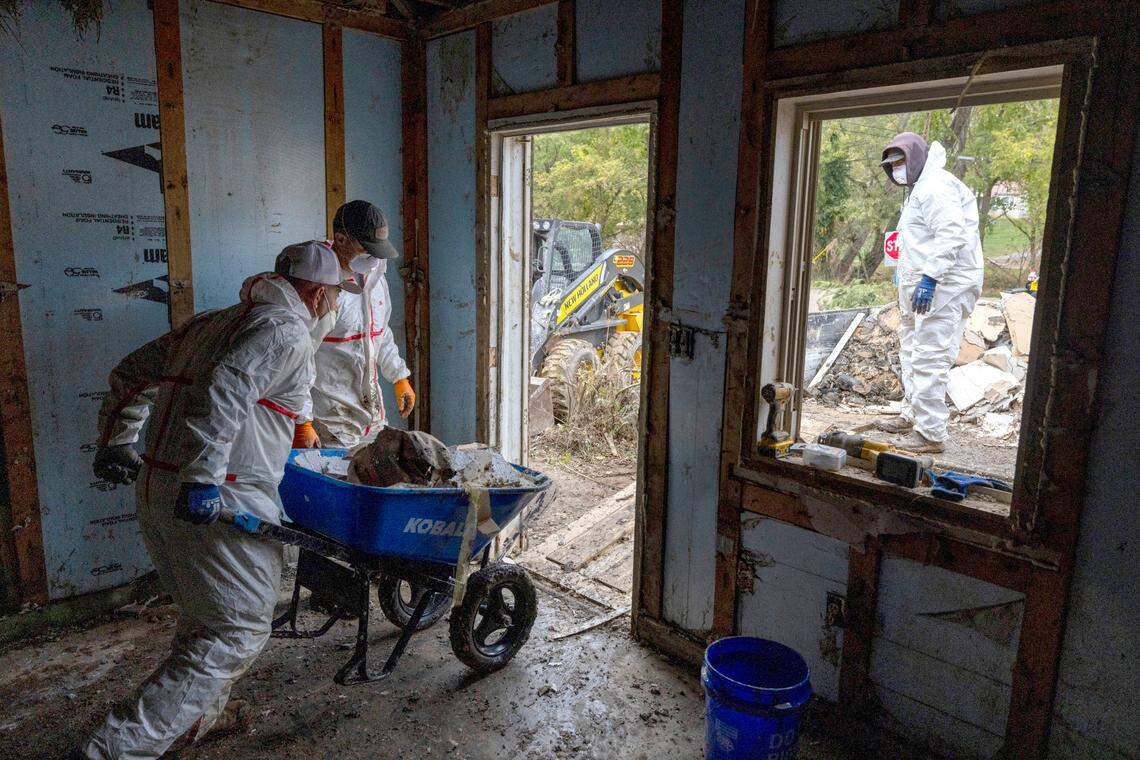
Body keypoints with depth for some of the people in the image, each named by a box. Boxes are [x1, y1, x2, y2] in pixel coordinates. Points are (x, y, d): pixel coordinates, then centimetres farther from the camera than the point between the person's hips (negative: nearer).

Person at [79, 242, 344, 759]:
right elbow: (226, 388, -25)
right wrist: (202, 478, -27)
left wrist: (117, 442, 29)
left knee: (203, 611, 25)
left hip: (154, 488, 9)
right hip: (218, 503, -9)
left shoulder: (209, 323, 19)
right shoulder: (287, 331, -9)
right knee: (239, 629, 1)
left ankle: (198, 716, 40)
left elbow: (131, 373, 24)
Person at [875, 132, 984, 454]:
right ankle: (912, 416, 31)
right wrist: (906, 284, 24)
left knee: (929, 359, -12)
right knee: (912, 353, 19)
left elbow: (951, 235, -24)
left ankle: (931, 433, -8)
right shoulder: (920, 189, 23)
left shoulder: (935, 187, -12)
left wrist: (929, 278, -28)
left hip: (943, 286, -12)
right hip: (922, 285, 12)